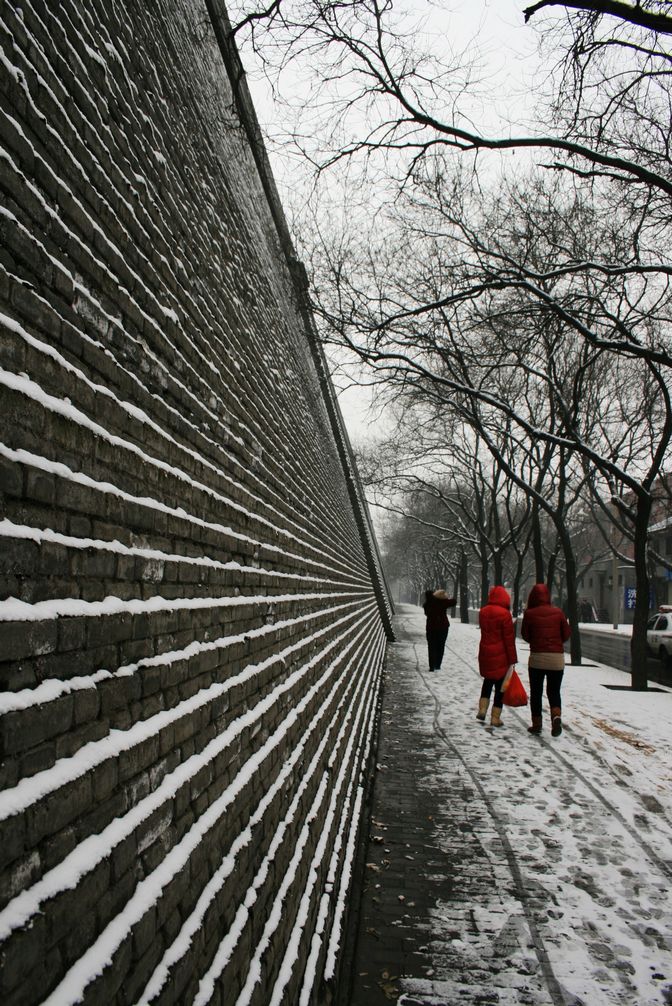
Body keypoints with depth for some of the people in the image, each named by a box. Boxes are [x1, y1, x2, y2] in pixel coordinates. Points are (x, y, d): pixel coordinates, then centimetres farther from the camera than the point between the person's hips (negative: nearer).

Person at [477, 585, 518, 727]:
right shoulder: (504, 614, -16)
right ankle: (495, 718, 8)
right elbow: (509, 638, -13)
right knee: (500, 685, 5)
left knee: (488, 681, 23)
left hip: (485, 653, 5)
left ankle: (482, 709, 11)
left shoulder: (483, 612, 4)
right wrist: (512, 659, -8)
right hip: (500, 656, -5)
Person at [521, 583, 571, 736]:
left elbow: (525, 635, 3)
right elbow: (566, 634, 5)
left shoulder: (529, 614, -5)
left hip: (537, 657, -1)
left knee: (536, 692, 11)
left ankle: (536, 724, 12)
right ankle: (556, 716, -14)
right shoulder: (558, 612, 0)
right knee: (554, 691, 11)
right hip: (557, 657, 2)